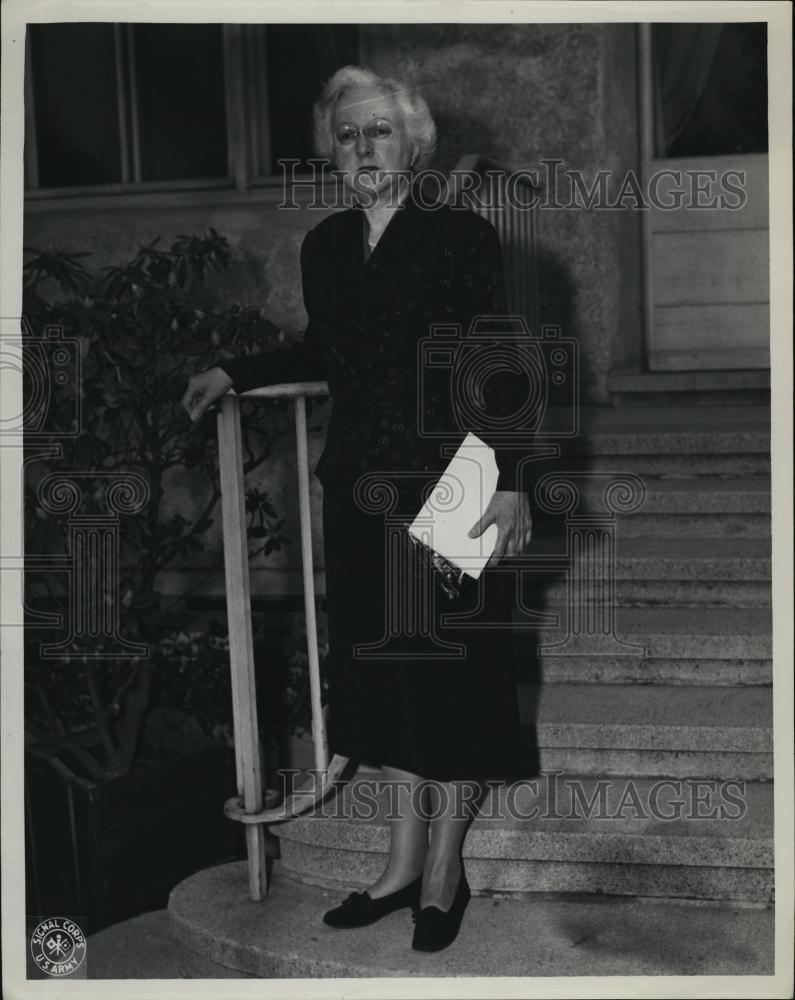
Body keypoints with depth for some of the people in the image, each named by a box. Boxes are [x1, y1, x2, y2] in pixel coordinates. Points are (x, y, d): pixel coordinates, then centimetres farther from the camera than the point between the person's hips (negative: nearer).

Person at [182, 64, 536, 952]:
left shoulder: (461, 237, -6)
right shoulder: (324, 247, 9)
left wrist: (507, 482, -14)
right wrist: (233, 374, 16)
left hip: (448, 484, -5)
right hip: (361, 489, 5)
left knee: (449, 670, 2)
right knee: (381, 667, 10)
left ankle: (444, 868, 17)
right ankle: (405, 860, 24)